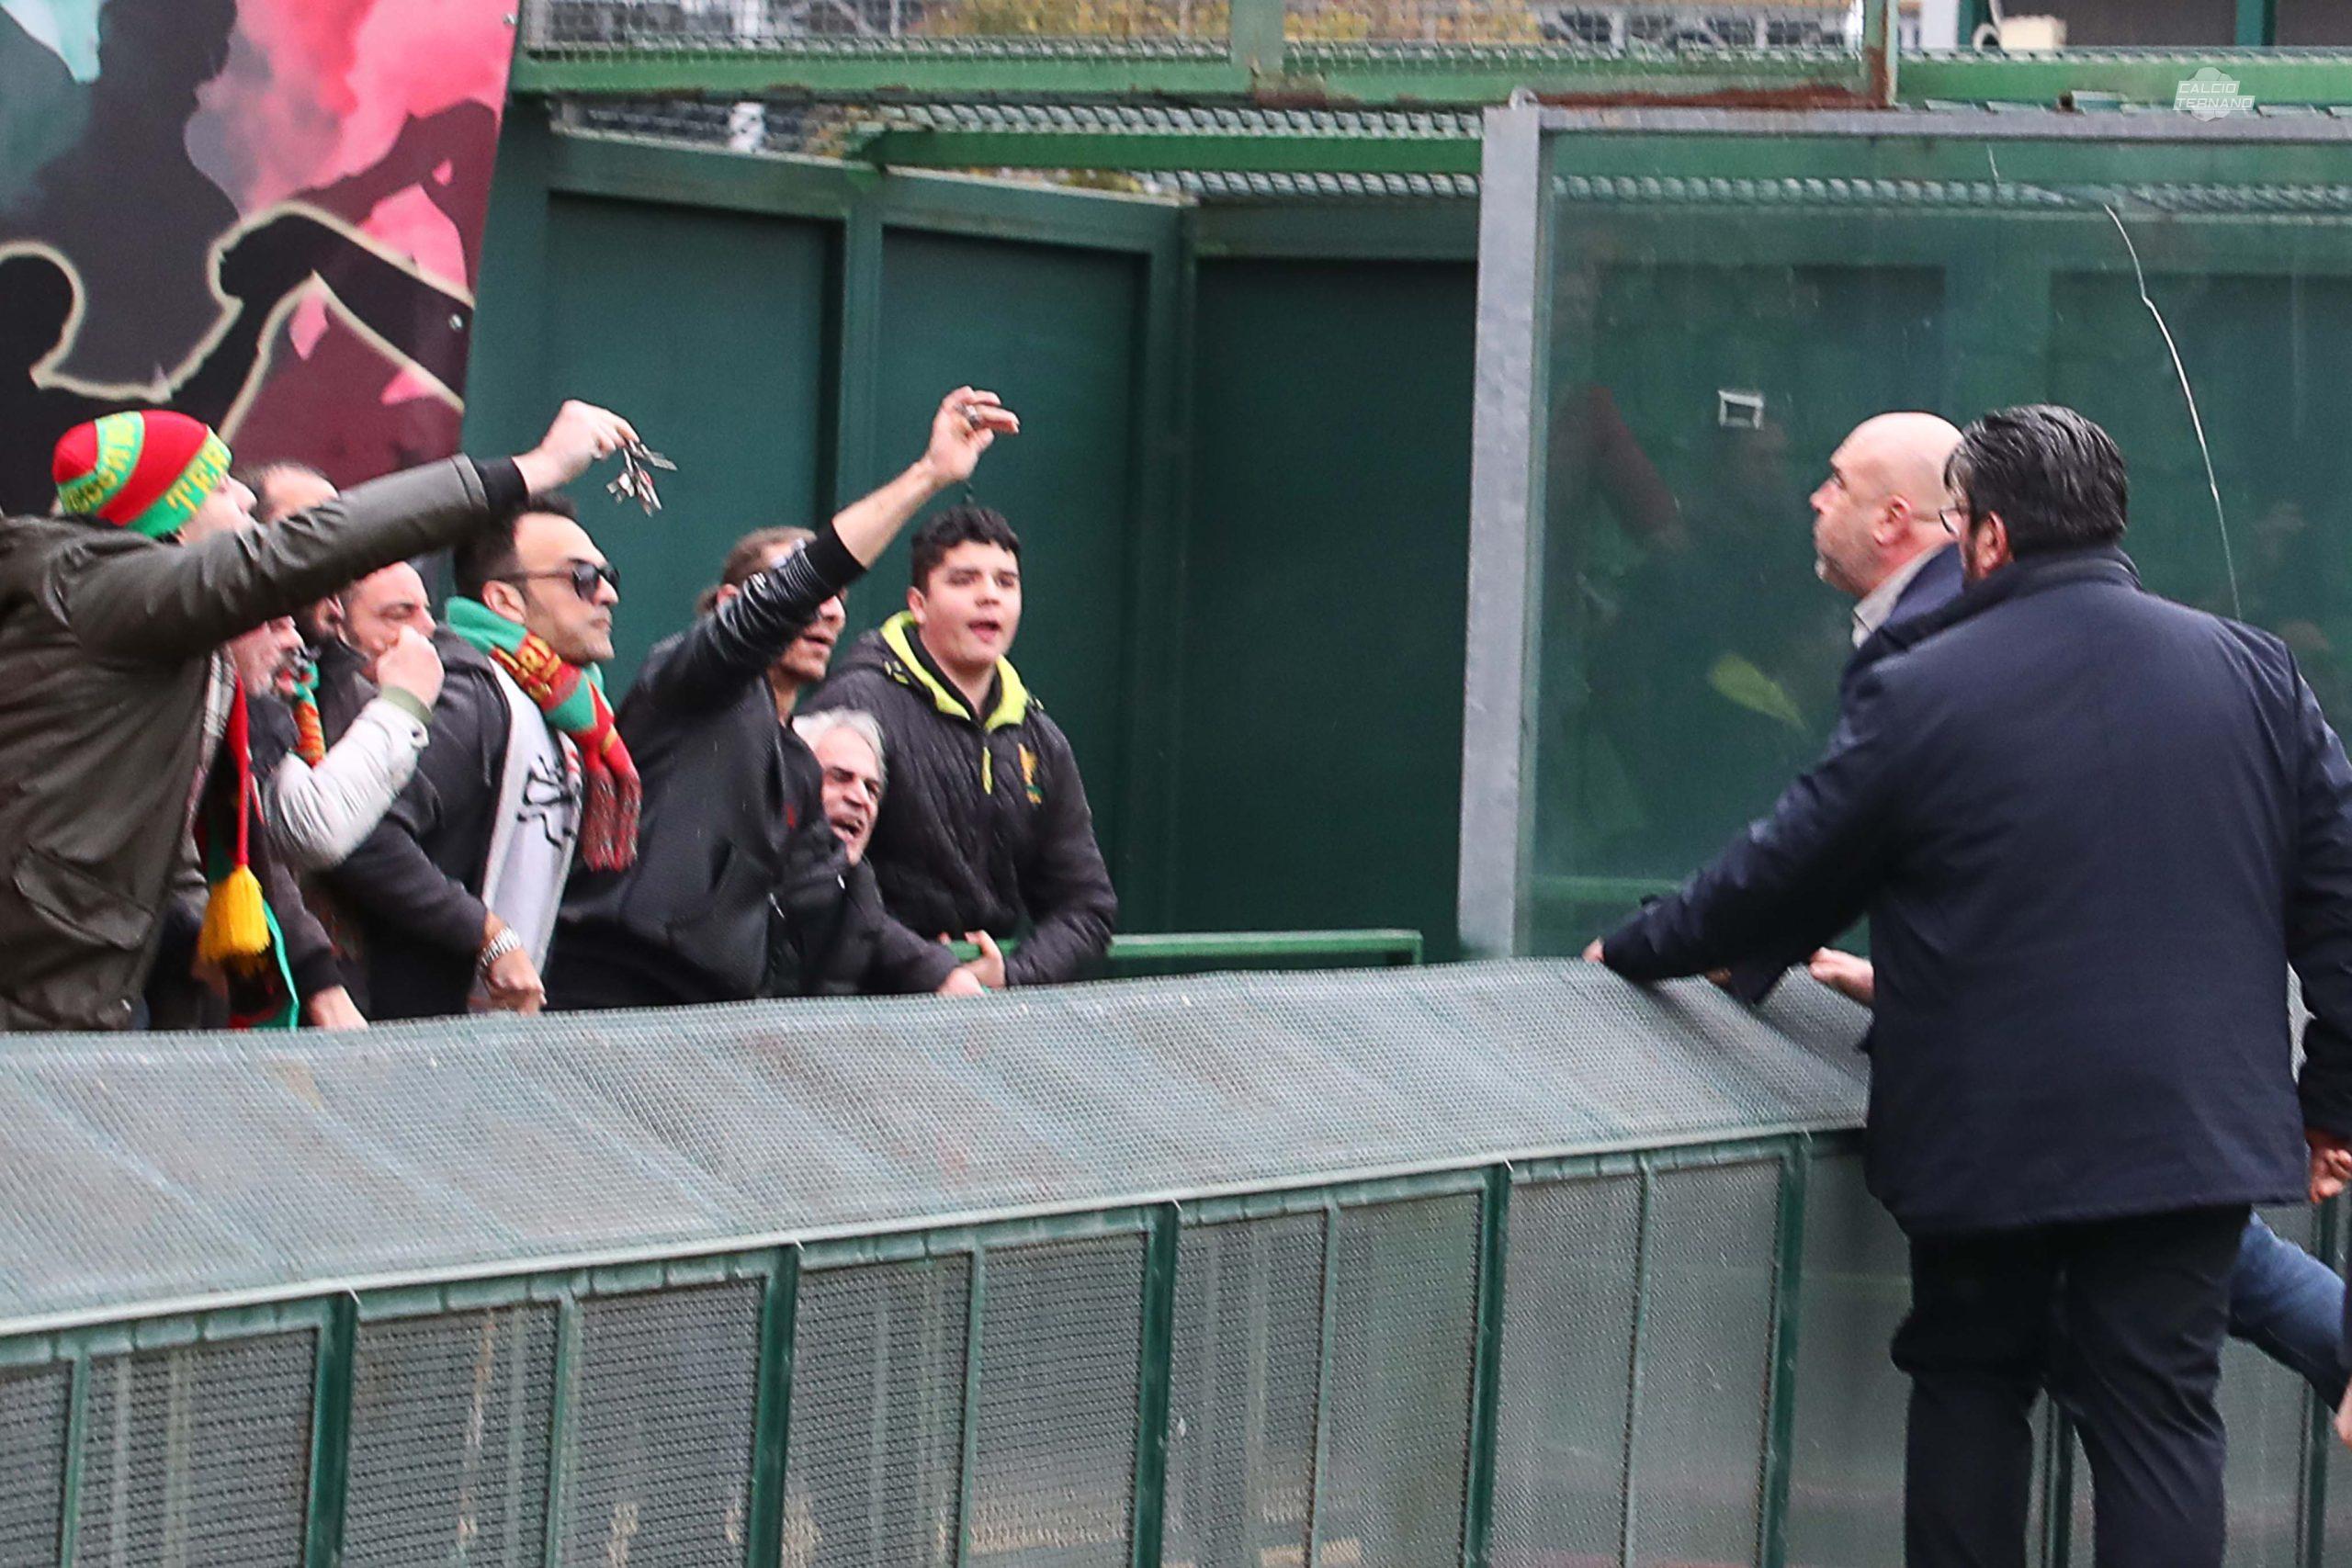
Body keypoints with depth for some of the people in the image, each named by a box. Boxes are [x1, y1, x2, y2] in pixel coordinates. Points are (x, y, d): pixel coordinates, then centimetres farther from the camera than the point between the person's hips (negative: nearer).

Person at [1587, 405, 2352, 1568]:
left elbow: (1781, 879, 1)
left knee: (1970, 1385, 15)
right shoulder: (2255, 674, 3)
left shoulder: (1919, 695, -9)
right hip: (2200, 1126, 2)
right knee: (2160, 1406, 3)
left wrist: (1637, 950, 18)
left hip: (1986, 1140, -2)